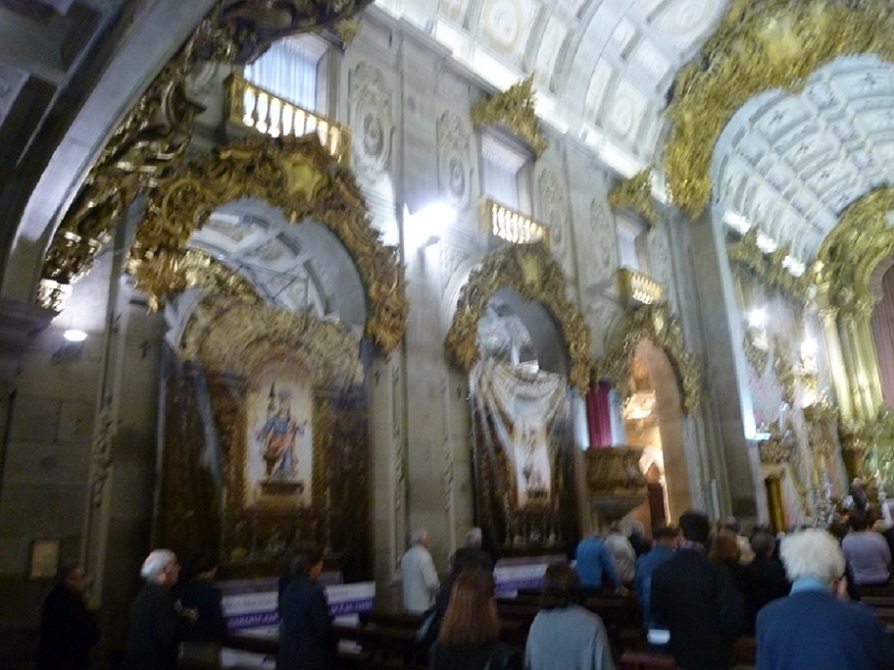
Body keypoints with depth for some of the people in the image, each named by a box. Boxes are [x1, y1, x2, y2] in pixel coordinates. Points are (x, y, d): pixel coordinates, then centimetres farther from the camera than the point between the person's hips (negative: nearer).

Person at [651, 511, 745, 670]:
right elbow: (734, 617, -21)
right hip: (715, 653, -2)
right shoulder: (717, 572, -20)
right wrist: (722, 641, -1)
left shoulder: (661, 572, -11)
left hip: (682, 653, 2)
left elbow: (658, 614, -2)